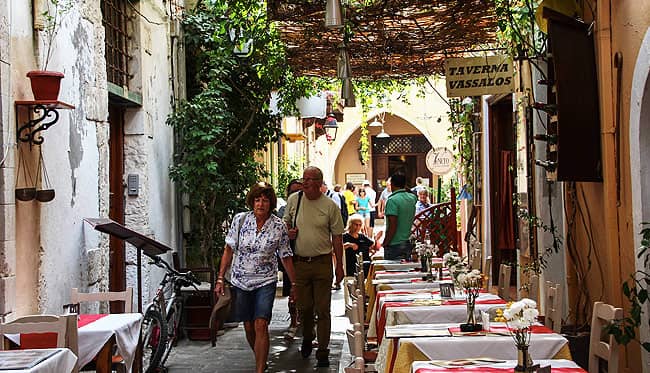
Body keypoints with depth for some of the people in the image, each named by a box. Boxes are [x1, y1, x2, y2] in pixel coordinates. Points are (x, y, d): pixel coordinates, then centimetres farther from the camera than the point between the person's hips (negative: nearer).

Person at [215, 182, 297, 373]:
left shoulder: (279, 226, -6)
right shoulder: (240, 219, -4)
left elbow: (286, 257, 3)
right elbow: (229, 250, 2)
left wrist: (294, 284, 6)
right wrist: (220, 278, -1)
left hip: (266, 282, -2)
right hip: (241, 281, 2)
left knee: (261, 325, -15)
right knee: (248, 327, 10)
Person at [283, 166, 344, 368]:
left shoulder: (330, 206, -3)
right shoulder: (293, 200, 4)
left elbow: (337, 237, 2)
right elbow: (285, 222, 19)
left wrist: (339, 266, 0)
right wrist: (288, 231, -5)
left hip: (322, 262, -2)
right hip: (299, 262, 2)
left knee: (323, 310, -2)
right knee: (304, 307, 12)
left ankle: (323, 352, 6)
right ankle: (307, 339, 37)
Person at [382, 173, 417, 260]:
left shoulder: (392, 200, -16)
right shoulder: (412, 198, 5)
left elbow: (392, 226, -21)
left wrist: (385, 243, -12)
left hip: (394, 245, -7)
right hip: (407, 244, 7)